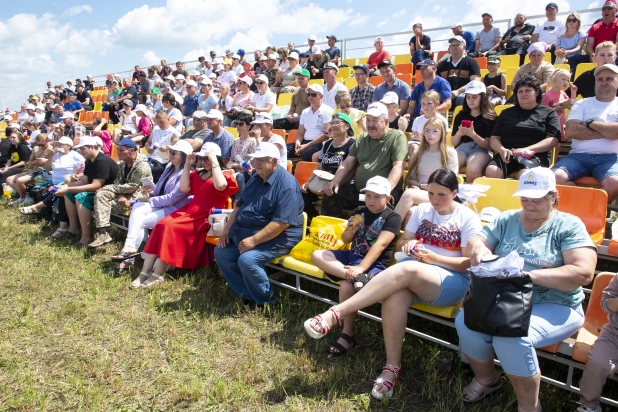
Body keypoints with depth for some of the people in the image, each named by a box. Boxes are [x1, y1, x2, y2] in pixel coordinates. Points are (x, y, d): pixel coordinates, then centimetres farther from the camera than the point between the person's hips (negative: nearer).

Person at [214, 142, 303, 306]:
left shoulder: (287, 185, -20)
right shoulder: (255, 179, 10)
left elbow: (281, 223, -28)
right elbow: (239, 205, 18)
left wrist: (254, 240, -28)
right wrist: (226, 230, 7)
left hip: (278, 238, -9)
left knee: (247, 259, -29)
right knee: (221, 252, 1)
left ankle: (268, 300, -5)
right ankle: (248, 295, 8)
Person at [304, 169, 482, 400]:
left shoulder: (468, 218, 0)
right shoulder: (421, 210, 13)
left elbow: (470, 263, -3)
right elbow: (399, 245, 13)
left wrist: (434, 258, -17)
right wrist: (408, 244, -12)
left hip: (452, 279, -4)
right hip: (416, 272, 4)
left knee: (406, 270, -37)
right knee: (394, 298, -34)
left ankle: (336, 313, -39)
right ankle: (392, 368, -23)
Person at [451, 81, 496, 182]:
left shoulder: (490, 117, 8)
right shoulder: (460, 116, 18)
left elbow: (488, 145, -1)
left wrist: (472, 134, -17)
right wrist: (459, 133, -4)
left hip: (480, 151, -3)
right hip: (461, 148, 3)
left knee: (472, 170, -37)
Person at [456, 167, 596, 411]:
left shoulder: (569, 226, -1)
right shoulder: (507, 220, 13)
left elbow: (583, 273, -13)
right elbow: (475, 242, 5)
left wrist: (531, 275, -23)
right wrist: (479, 249, -20)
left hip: (553, 307, -4)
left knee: (511, 337, -31)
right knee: (465, 321, -22)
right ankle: (486, 379, 9)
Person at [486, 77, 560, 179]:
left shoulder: (549, 113, 15)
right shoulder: (506, 113, 24)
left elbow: (552, 140, 2)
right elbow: (494, 138, 15)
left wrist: (527, 149, -15)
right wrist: (501, 149, -9)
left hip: (535, 155, -2)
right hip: (507, 154, 2)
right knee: (491, 171, -31)